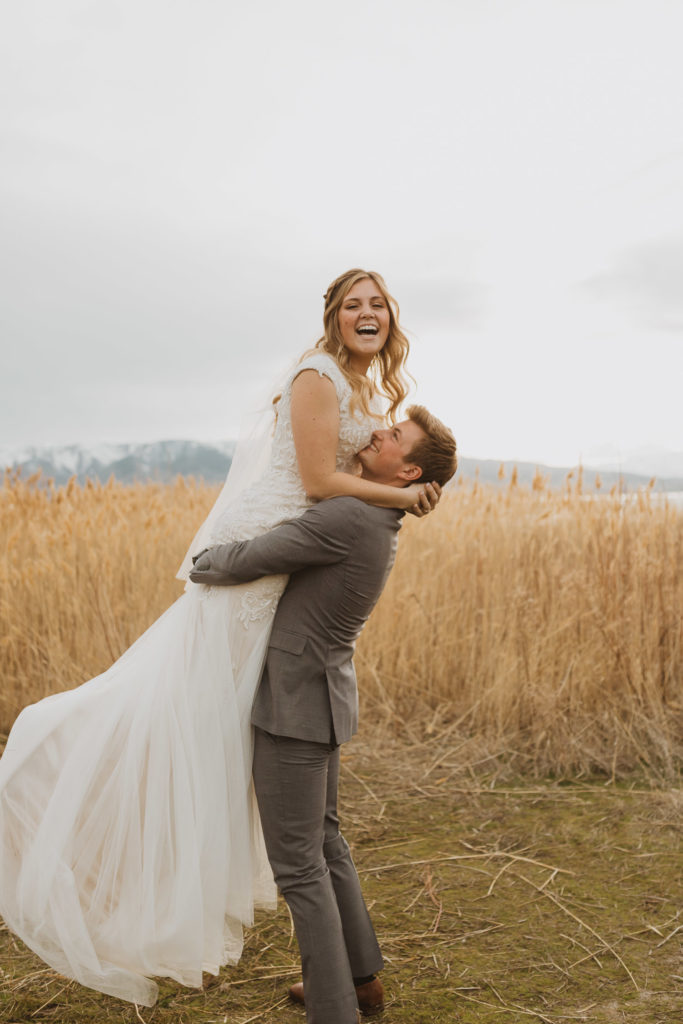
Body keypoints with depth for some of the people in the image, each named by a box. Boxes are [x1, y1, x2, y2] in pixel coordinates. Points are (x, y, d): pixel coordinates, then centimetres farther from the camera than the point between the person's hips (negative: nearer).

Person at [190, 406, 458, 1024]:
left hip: (296, 707, -10)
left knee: (296, 861, 0)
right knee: (323, 840, 21)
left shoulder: (349, 518, -24)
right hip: (322, 698, 10)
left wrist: (204, 564, 0)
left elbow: (246, 562, -20)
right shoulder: (382, 525, 7)